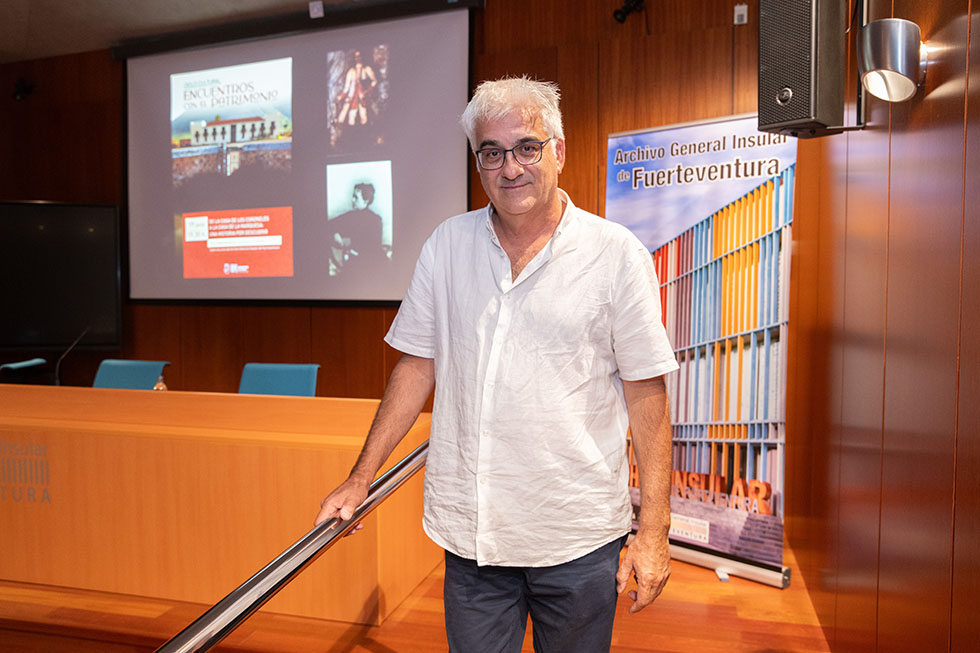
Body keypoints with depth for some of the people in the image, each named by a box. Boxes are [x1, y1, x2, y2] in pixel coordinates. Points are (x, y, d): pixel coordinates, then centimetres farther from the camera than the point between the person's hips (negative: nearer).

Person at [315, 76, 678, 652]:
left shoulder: (617, 254, -6)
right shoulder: (446, 245, 2)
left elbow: (646, 393, -6)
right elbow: (418, 365, 7)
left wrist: (654, 529, -8)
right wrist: (361, 478, 5)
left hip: (580, 537, -2)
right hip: (470, 533, 2)